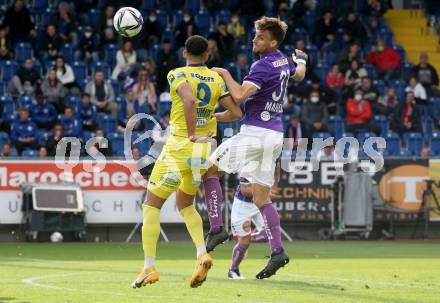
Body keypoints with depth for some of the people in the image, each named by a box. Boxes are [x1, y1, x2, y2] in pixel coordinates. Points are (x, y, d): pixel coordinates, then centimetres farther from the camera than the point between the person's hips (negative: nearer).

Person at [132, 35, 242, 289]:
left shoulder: (178, 74, -7)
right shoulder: (217, 79, 7)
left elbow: (189, 100, -27)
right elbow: (237, 113, 4)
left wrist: (192, 135, -20)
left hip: (179, 146, -5)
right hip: (205, 151, 5)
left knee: (152, 206, 5)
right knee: (185, 205, 24)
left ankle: (149, 268, -3)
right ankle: (202, 254, 1)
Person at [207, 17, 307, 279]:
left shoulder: (263, 65, -15)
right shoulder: (283, 61, 11)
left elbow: (240, 95, -26)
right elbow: (299, 75, 35)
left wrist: (225, 74, -12)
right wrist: (301, 59, 56)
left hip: (254, 133, -8)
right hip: (275, 135, 8)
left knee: (210, 167, 6)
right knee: (262, 197, 7)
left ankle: (216, 228, -3)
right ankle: (277, 251, -4)